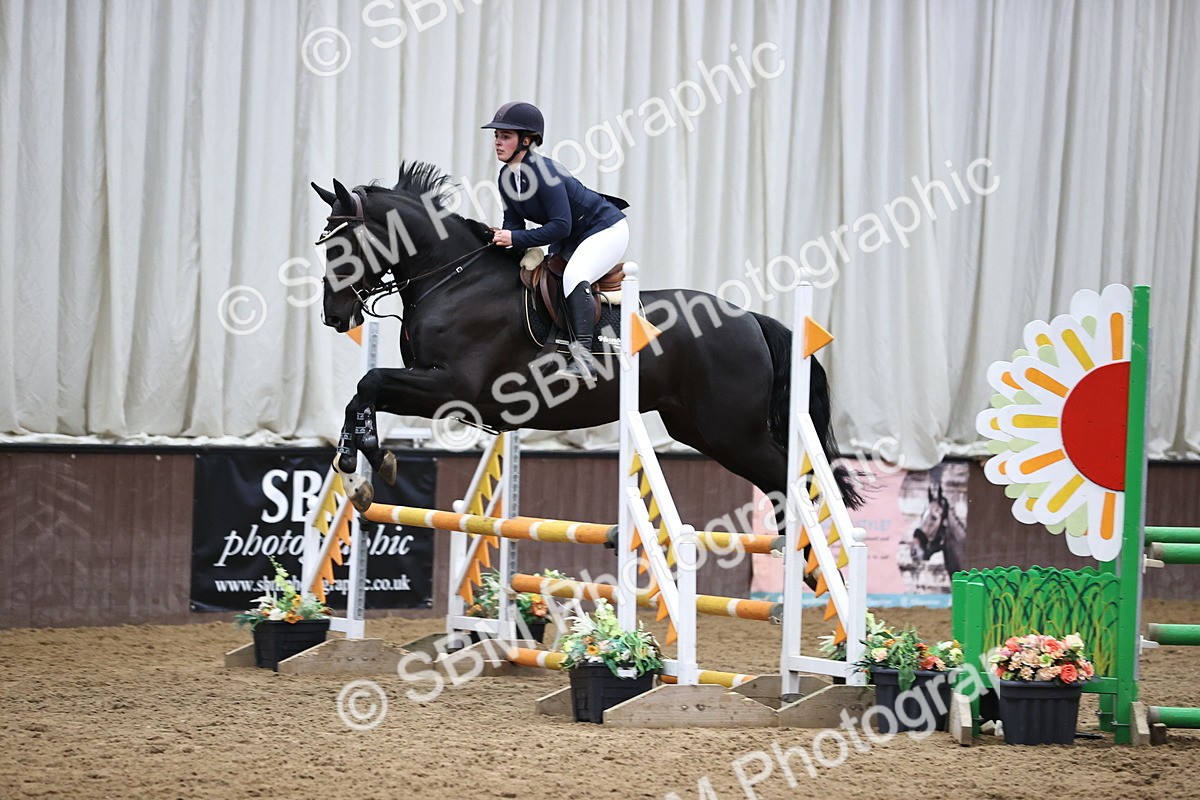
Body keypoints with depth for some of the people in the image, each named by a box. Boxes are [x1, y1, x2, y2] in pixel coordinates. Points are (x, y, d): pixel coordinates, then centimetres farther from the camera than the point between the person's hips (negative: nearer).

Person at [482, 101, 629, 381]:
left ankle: (583, 357, -40)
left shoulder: (544, 171, -28)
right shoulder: (506, 177, -2)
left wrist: (515, 238, -33)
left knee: (574, 277, -32)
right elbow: (514, 220, 2)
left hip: (606, 228, -10)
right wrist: (503, 236, -20)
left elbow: (560, 226, -31)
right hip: (570, 240, 10)